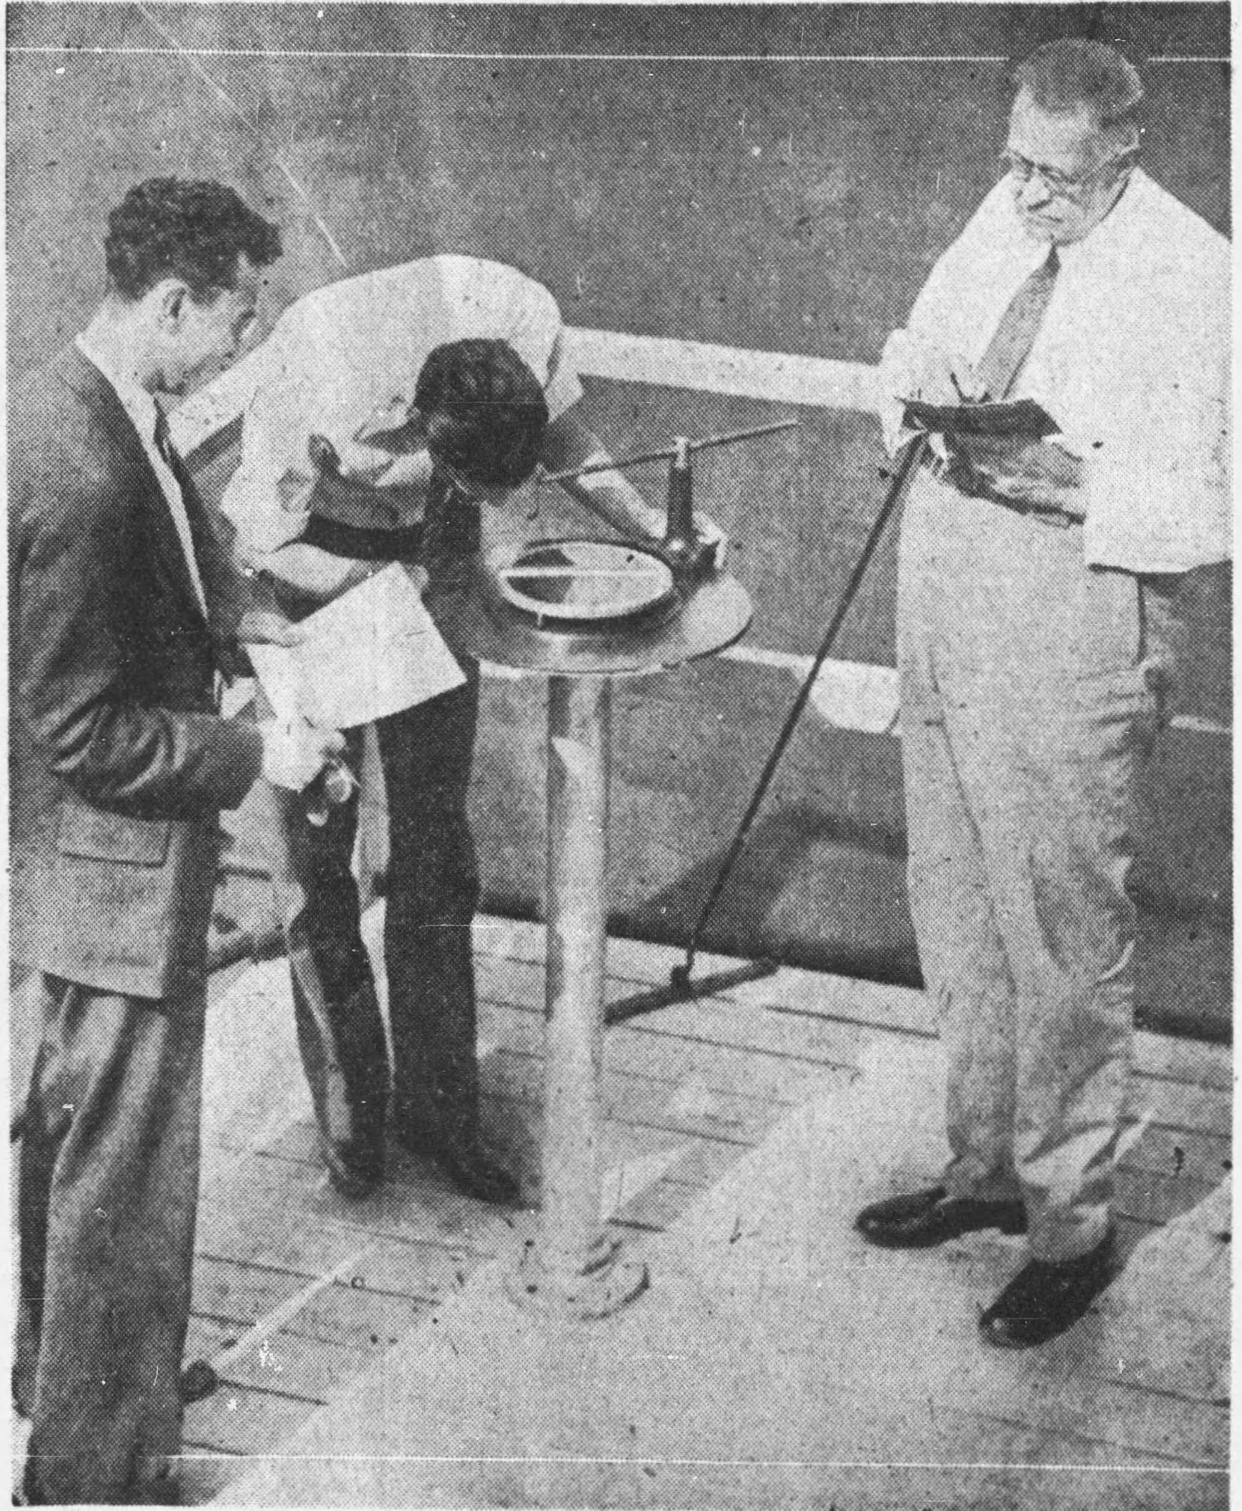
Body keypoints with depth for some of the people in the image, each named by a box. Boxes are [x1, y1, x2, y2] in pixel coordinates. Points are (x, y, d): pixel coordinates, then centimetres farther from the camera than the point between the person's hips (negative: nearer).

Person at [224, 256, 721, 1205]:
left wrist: (651, 526, -18)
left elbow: (567, 438, -7)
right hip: (309, 559, -3)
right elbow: (262, 545, -23)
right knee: (318, 847, 1)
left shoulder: (526, 319, -28)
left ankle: (437, 1105, 18)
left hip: (432, 550, 3)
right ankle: (347, 1110, 17)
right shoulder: (316, 401, -39)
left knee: (436, 838, 7)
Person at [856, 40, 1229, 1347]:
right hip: (945, 587, 7)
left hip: (1071, 612, -7)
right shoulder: (1005, 218, 6)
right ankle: (986, 1164, 35)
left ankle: (1071, 1224, 17)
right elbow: (921, 345, 20)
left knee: (1063, 928, 2)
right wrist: (918, 382, -2)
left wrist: (1076, 483, -26)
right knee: (955, 904, 17)